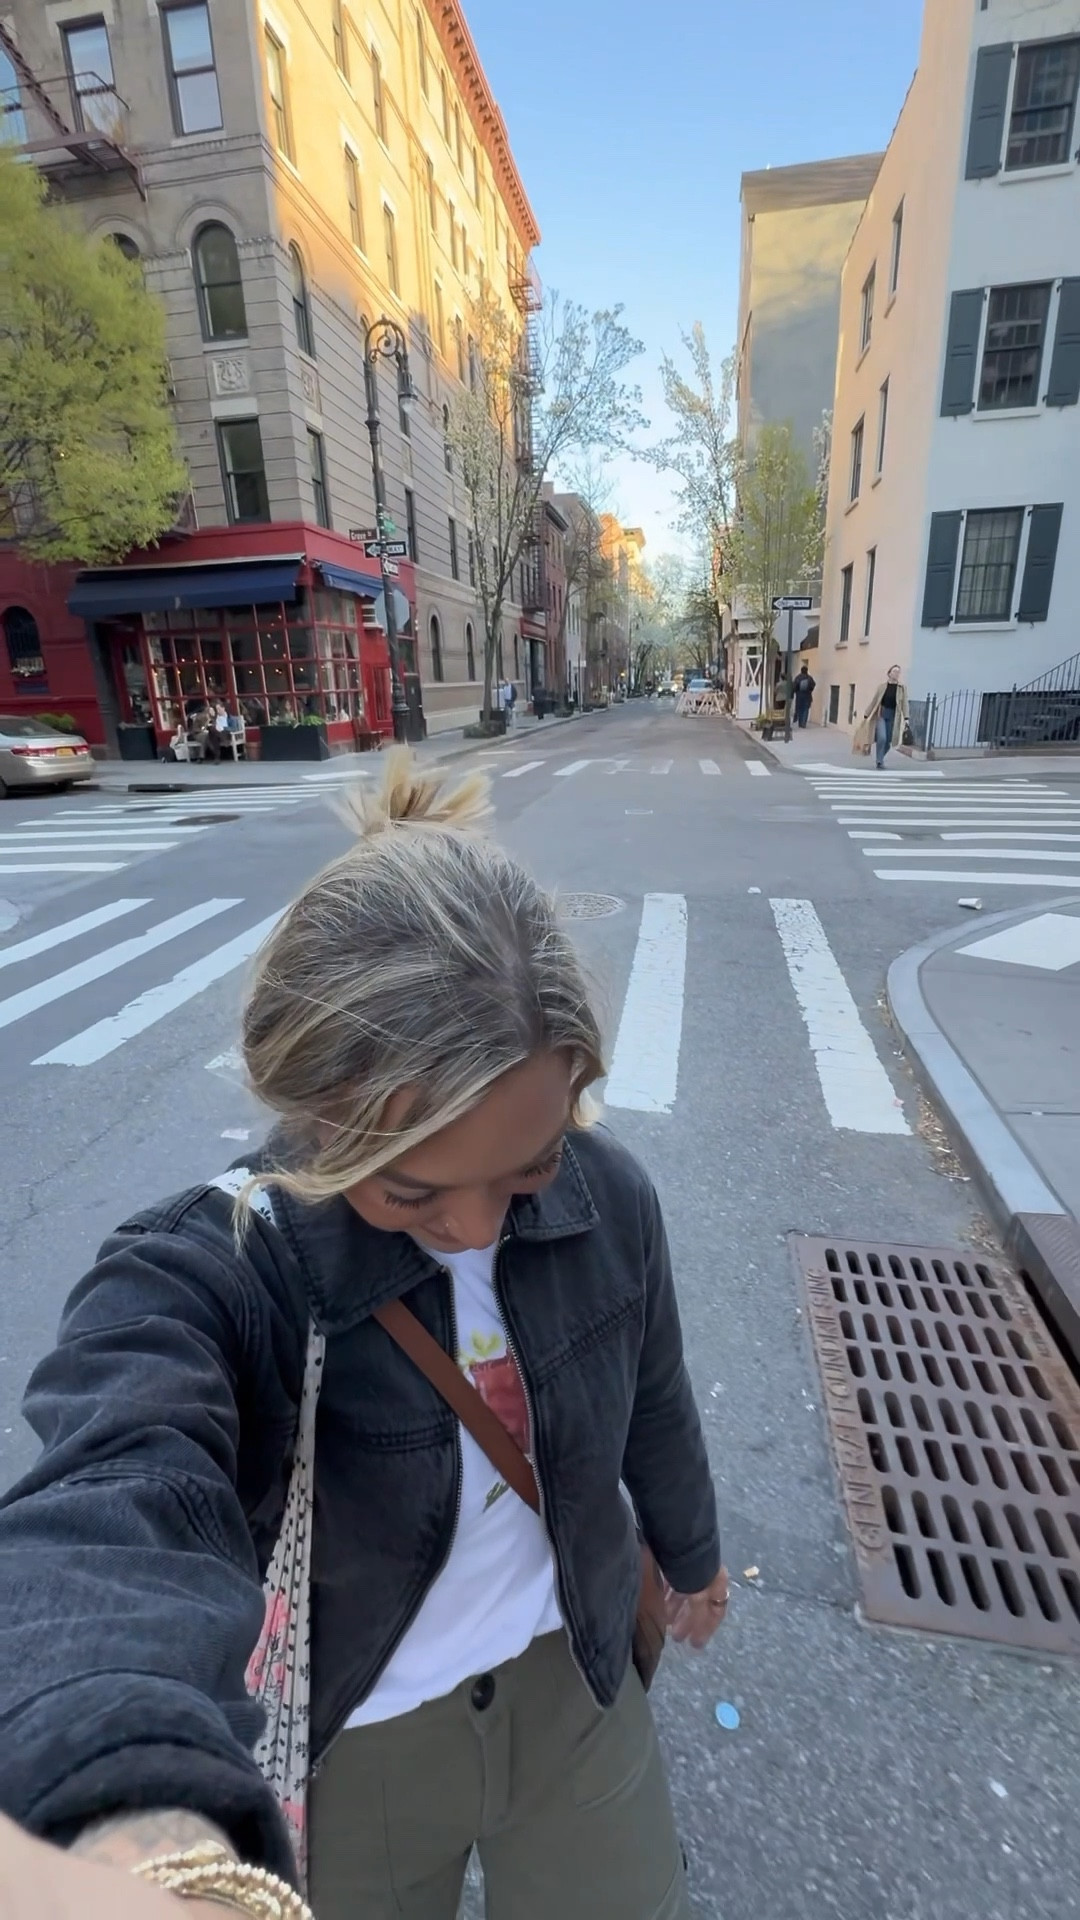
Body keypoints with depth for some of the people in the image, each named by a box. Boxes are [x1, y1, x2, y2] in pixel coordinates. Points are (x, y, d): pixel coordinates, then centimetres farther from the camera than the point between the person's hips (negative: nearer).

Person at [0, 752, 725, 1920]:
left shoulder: (606, 1197, -20)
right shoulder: (198, 1274, -31)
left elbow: (653, 1406, -3)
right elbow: (117, 1503, -51)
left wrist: (690, 1554, 15)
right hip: (351, 1751, -1)